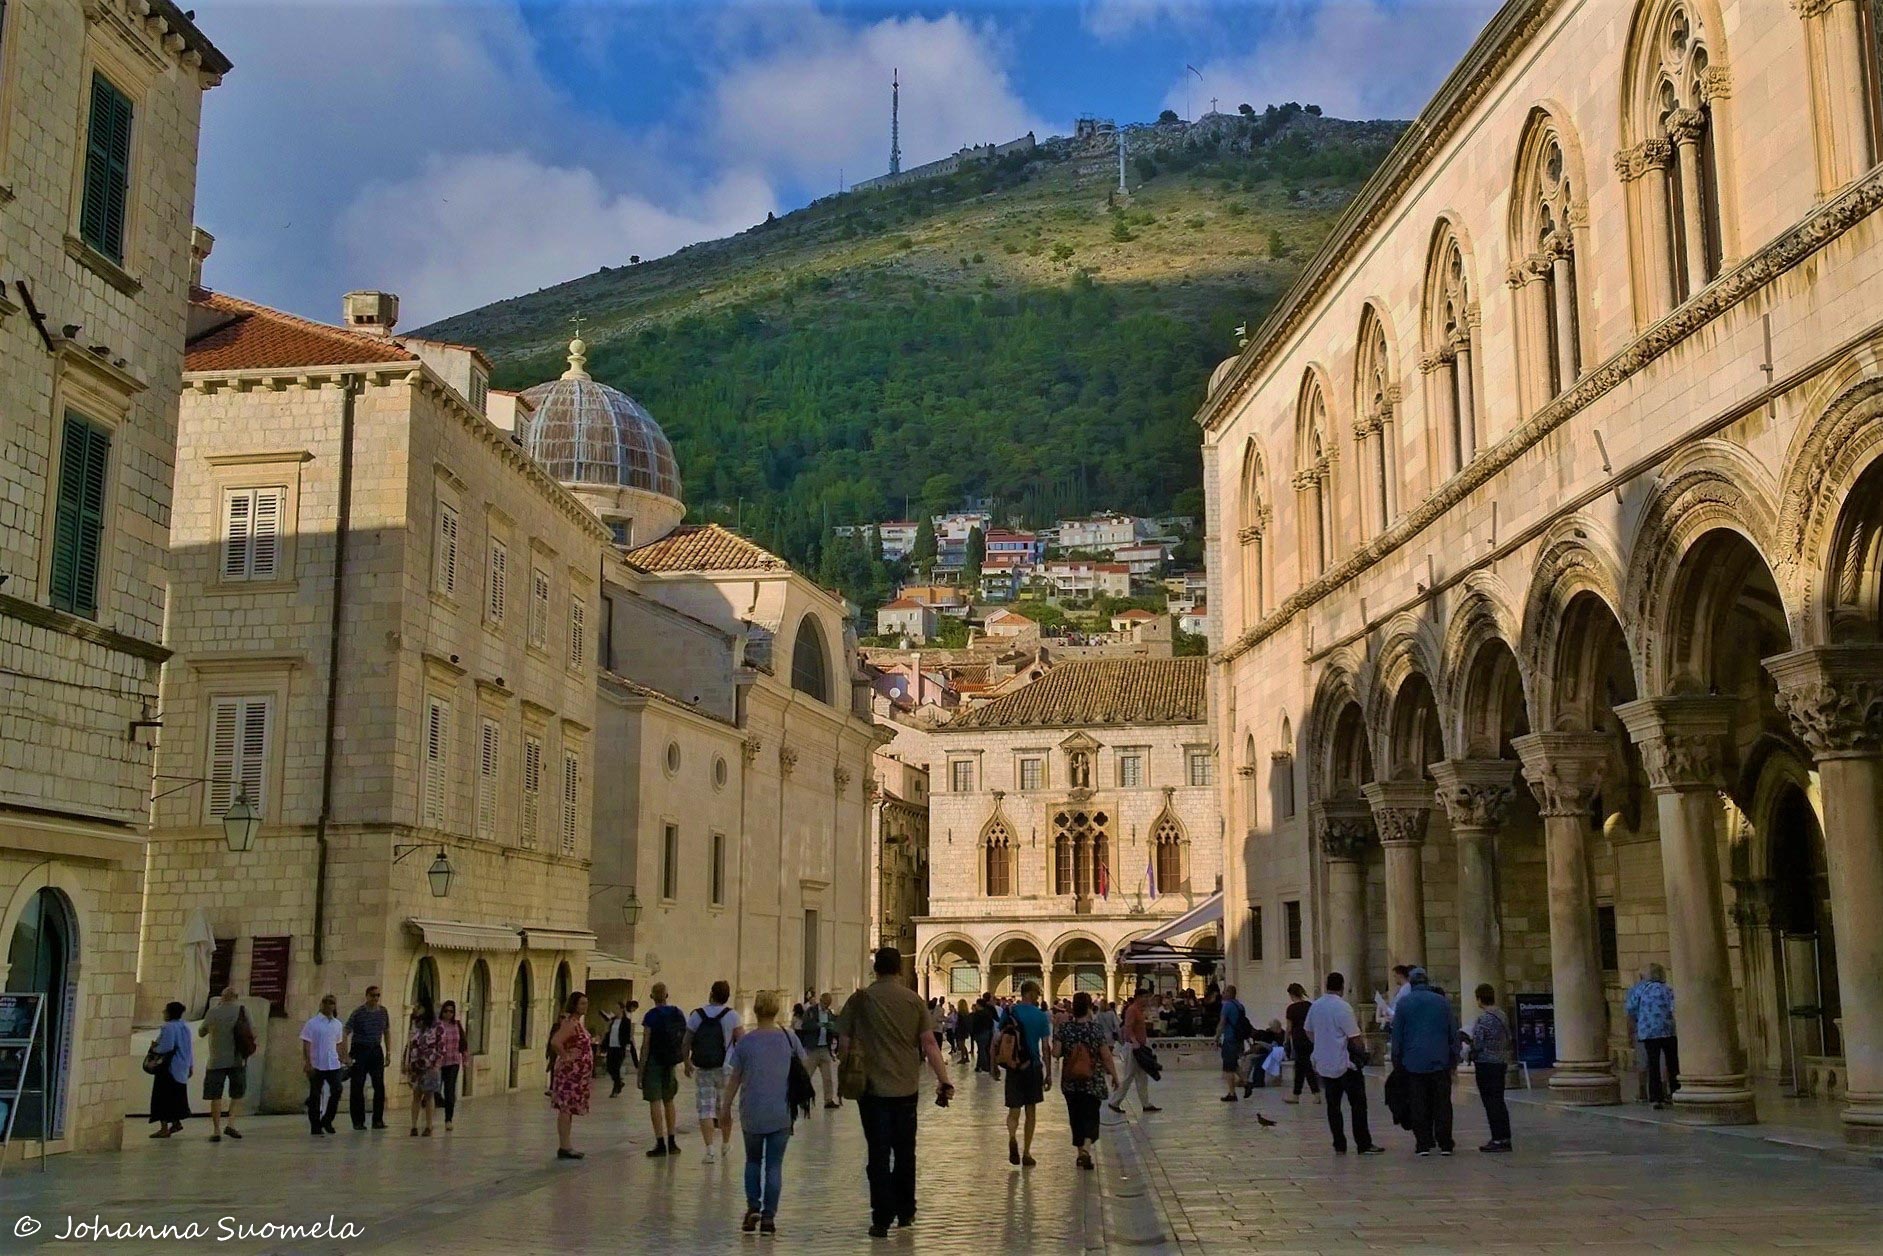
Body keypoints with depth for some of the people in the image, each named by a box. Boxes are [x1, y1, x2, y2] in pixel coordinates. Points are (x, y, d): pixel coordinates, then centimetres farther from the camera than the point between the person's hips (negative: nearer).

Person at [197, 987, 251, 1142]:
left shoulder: (213, 1012, -1)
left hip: (216, 1061, 0)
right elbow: (252, 1034, -4)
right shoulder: (242, 1010, -3)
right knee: (237, 1093, 17)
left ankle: (216, 1130, 3)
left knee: (215, 1096, 5)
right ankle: (231, 1123, 4)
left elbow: (201, 1033, 13)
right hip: (238, 1060, 0)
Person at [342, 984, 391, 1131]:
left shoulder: (383, 1012, 5)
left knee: (379, 1086, -1)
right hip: (359, 1051, -4)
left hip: (376, 1050, 4)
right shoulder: (358, 1013, -9)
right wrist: (346, 1056, -16)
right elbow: (346, 1034, -10)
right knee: (357, 1087, -1)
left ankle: (377, 1120, 5)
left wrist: (388, 1053, 13)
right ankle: (358, 1121, 7)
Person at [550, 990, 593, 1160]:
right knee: (565, 1109, -6)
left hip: (578, 1074, 10)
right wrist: (565, 1056, -21)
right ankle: (564, 1147, -5)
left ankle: (566, 1146, 17)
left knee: (569, 1110, 12)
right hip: (570, 1073, -10)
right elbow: (555, 1042, -31)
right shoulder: (570, 1023, -17)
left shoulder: (579, 1022, 14)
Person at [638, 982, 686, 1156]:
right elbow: (685, 1041, 8)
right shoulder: (678, 1014, 5)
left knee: (655, 1102, -2)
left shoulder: (651, 1016, -12)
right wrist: (684, 1062, 18)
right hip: (671, 1063, 6)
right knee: (669, 1101, 16)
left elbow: (646, 1045, -13)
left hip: (654, 1062, -5)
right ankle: (671, 1142, 17)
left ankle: (660, 1143, -4)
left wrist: (640, 1070, -8)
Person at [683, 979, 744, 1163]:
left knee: (705, 1108, 1)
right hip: (725, 1068, 0)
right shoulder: (731, 1016, -5)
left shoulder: (697, 1015, -1)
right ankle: (726, 1144, 31)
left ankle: (709, 1149, -8)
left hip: (702, 1070, 0)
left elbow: (686, 1043, 2)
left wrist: (687, 1063, 15)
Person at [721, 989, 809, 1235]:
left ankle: (753, 1207, 6)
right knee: (774, 1165, 7)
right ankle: (768, 1216, 4)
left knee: (753, 1160, 18)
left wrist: (725, 1109, 10)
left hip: (752, 1115, 0)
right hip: (781, 1114, 0)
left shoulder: (745, 1042, -5)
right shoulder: (790, 1039, -4)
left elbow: (733, 1079, 0)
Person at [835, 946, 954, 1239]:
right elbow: (929, 1044, -4)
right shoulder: (913, 1000, 0)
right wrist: (944, 1081, 0)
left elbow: (844, 1042, -2)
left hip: (872, 1087, -2)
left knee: (879, 1153, 3)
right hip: (906, 1087, 2)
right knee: (905, 1151, 16)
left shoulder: (860, 999, -4)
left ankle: (882, 1219, 1)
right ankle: (905, 1211, 26)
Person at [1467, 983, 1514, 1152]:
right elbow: (1508, 1039, 16)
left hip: (1486, 1063, -9)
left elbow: (1477, 1043, -15)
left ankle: (1498, 1139, -5)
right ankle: (1505, 1138, 16)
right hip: (1501, 1062, 9)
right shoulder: (1501, 1015, 10)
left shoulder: (1484, 1019, -17)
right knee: (1499, 1101, 13)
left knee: (1491, 1101, -5)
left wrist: (1472, 1056, 3)